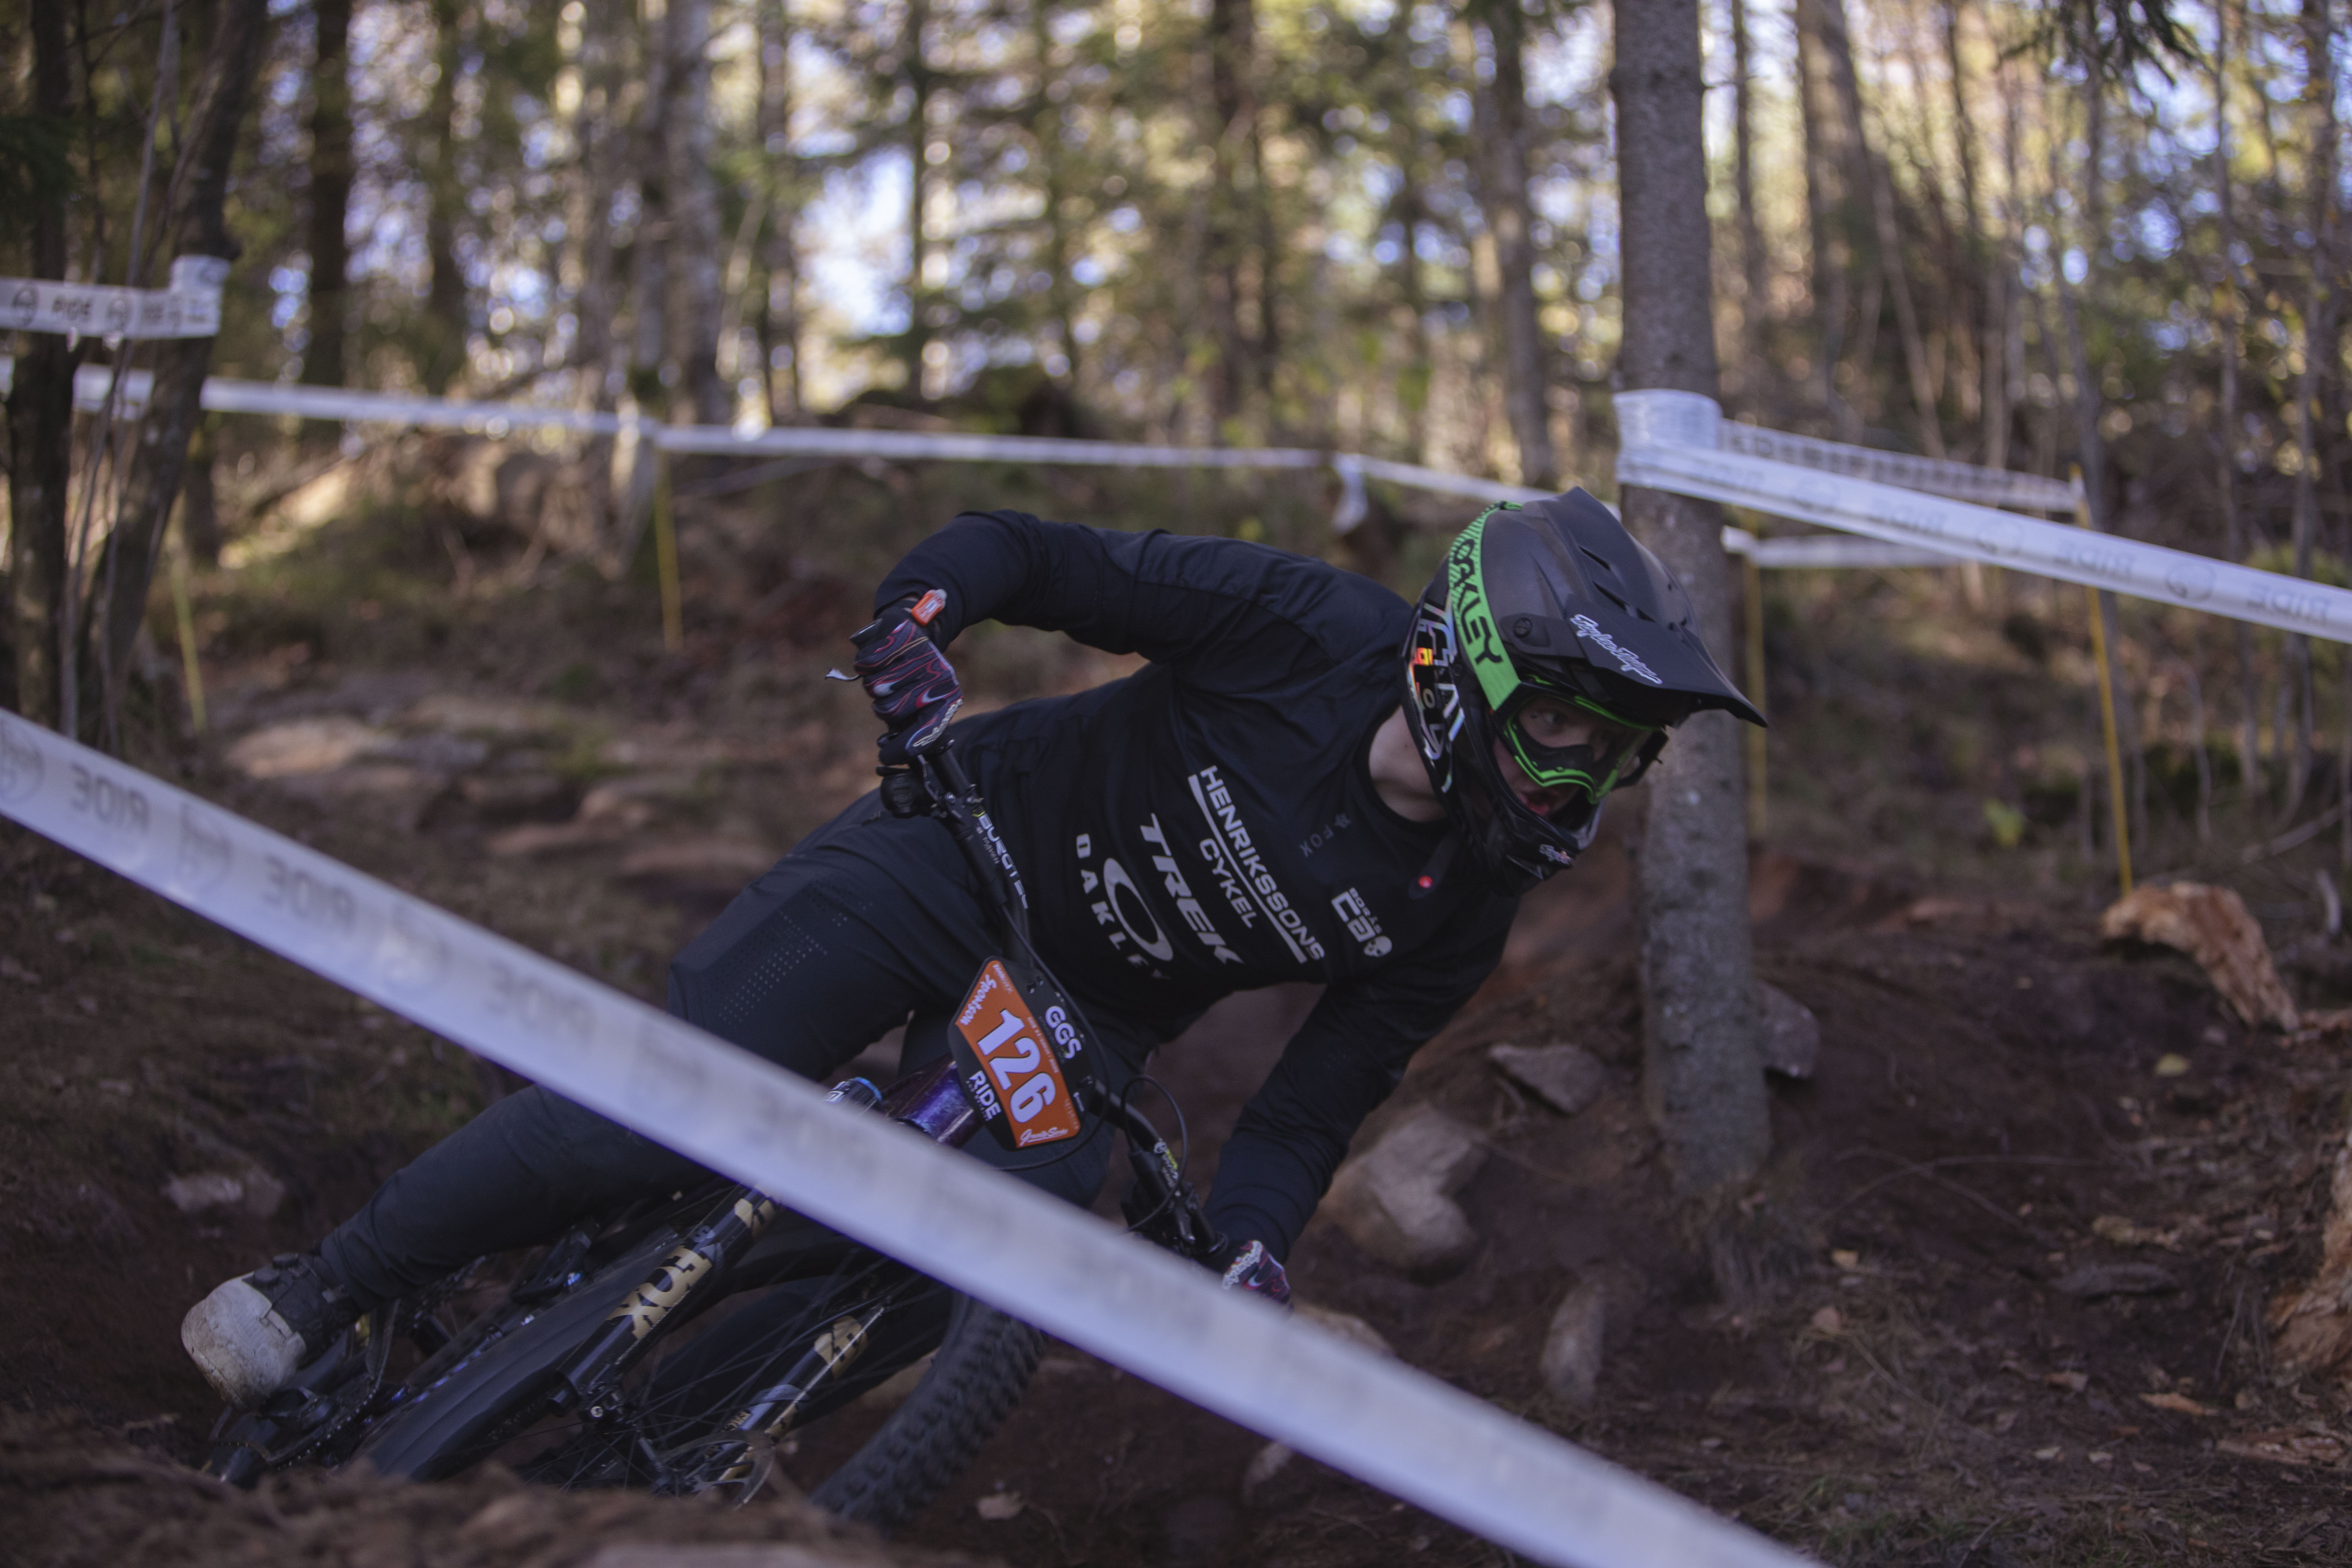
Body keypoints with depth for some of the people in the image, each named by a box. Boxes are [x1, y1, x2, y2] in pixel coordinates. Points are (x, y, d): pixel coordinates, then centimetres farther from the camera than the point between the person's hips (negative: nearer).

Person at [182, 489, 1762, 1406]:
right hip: (955, 862, -4)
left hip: (1079, 1034, 4)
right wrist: (919, 616, -38)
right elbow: (1017, 547, -18)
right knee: (654, 1118, -18)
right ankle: (324, 1292, 2)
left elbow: (1316, 1103, -2)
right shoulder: (1310, 629, -22)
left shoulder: (1460, 913, -9)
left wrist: (1246, 1254, -18)